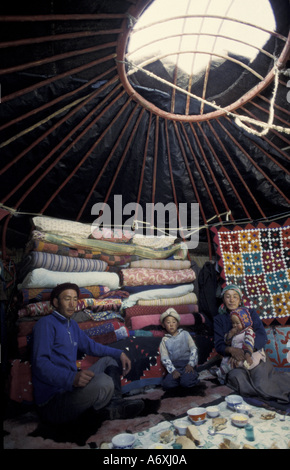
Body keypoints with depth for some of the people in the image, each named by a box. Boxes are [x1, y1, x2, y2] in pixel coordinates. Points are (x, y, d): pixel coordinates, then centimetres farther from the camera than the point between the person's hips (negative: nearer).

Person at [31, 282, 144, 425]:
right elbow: (40, 363, -23)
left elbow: (91, 346, 26)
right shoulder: (46, 323, -11)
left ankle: (114, 402, -6)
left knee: (109, 359, 16)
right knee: (104, 382, -34)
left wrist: (119, 353, 13)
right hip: (52, 402, -10)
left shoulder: (72, 325, 18)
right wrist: (72, 377, -39)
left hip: (70, 387, 10)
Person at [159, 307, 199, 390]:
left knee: (186, 382, -28)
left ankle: (193, 376, 3)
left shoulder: (185, 334, 9)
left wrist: (191, 364, -11)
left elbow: (193, 349, 2)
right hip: (174, 366, 2)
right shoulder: (165, 340, 10)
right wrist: (173, 370, -13)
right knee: (166, 384, -22)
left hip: (187, 363, -1)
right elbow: (164, 358, 1)